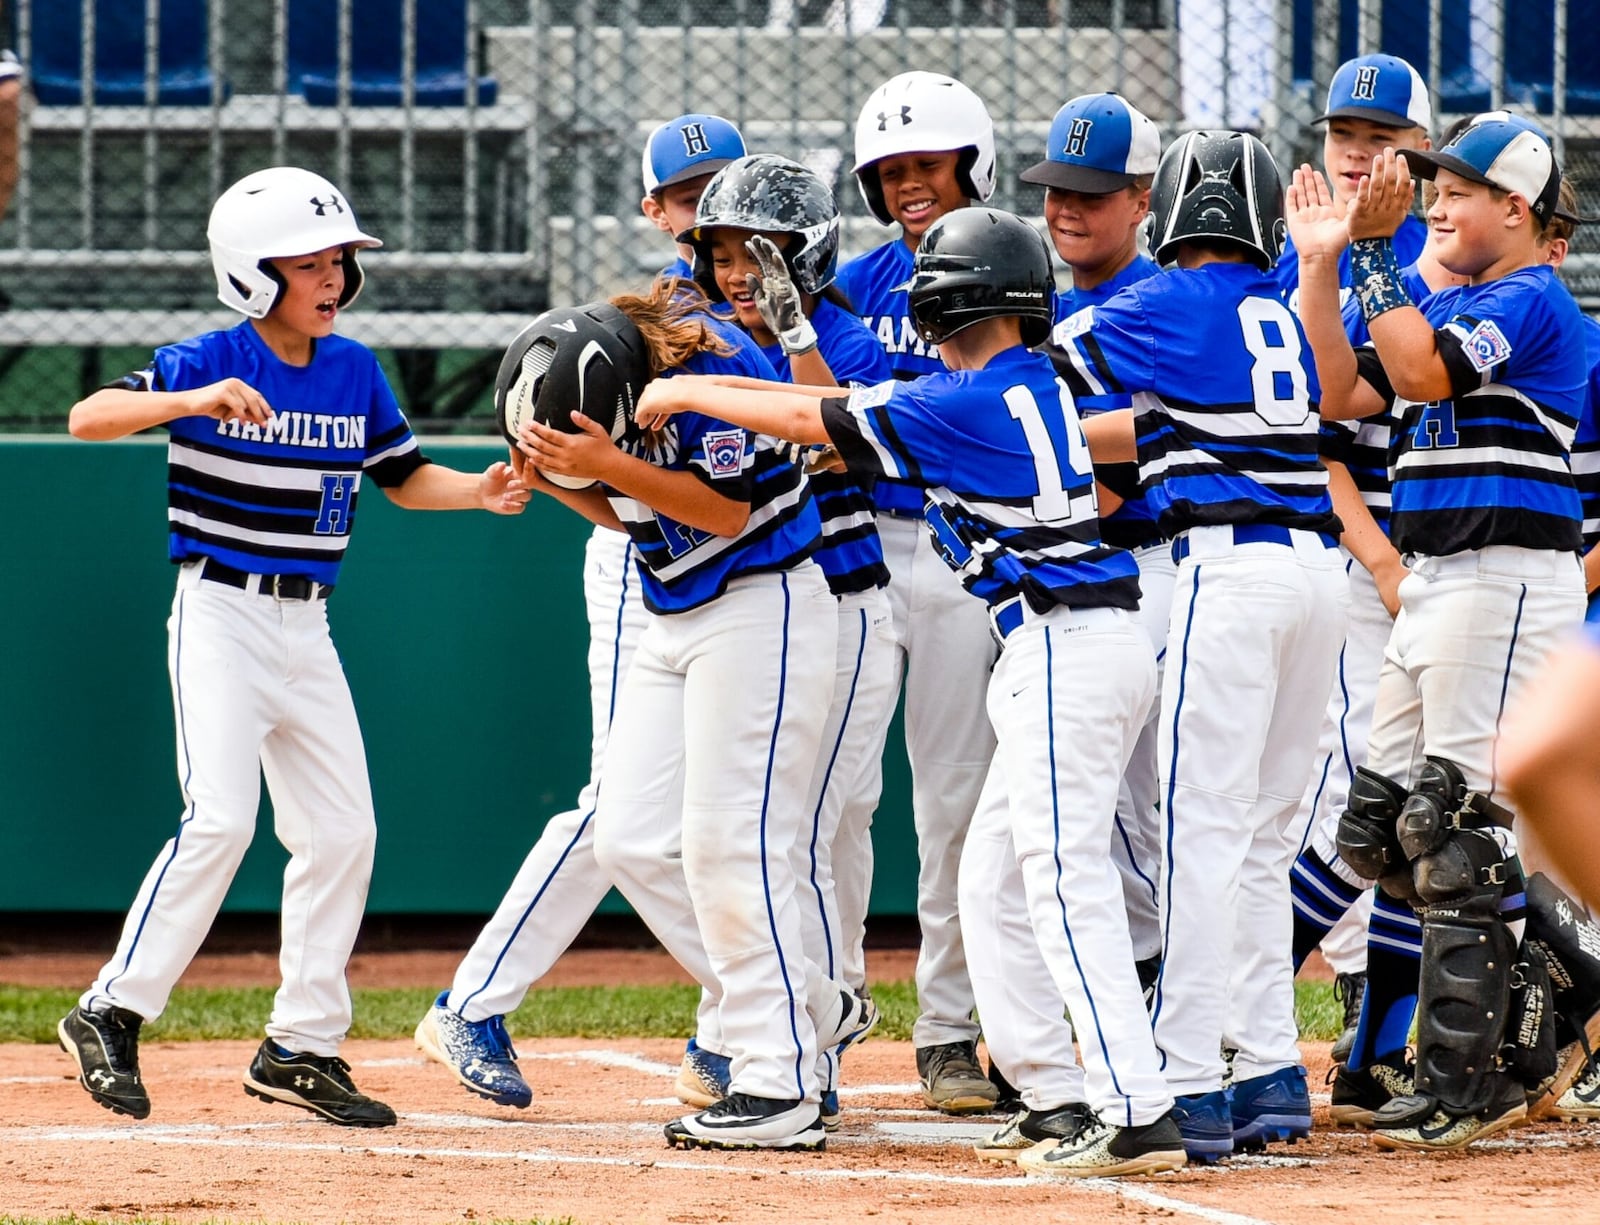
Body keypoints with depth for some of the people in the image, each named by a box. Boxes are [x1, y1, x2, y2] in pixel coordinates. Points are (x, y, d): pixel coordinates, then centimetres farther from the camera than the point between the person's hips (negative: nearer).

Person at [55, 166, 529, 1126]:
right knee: (222, 819, -18)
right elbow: (88, 418, -23)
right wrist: (192, 401, -39)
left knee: (343, 831, 5)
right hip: (221, 615, -6)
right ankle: (114, 1015, -7)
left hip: (307, 629, 6)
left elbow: (404, 479, 17)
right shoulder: (210, 362, -12)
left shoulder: (356, 371, 5)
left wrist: (480, 492, -3)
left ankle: (302, 1047, 15)